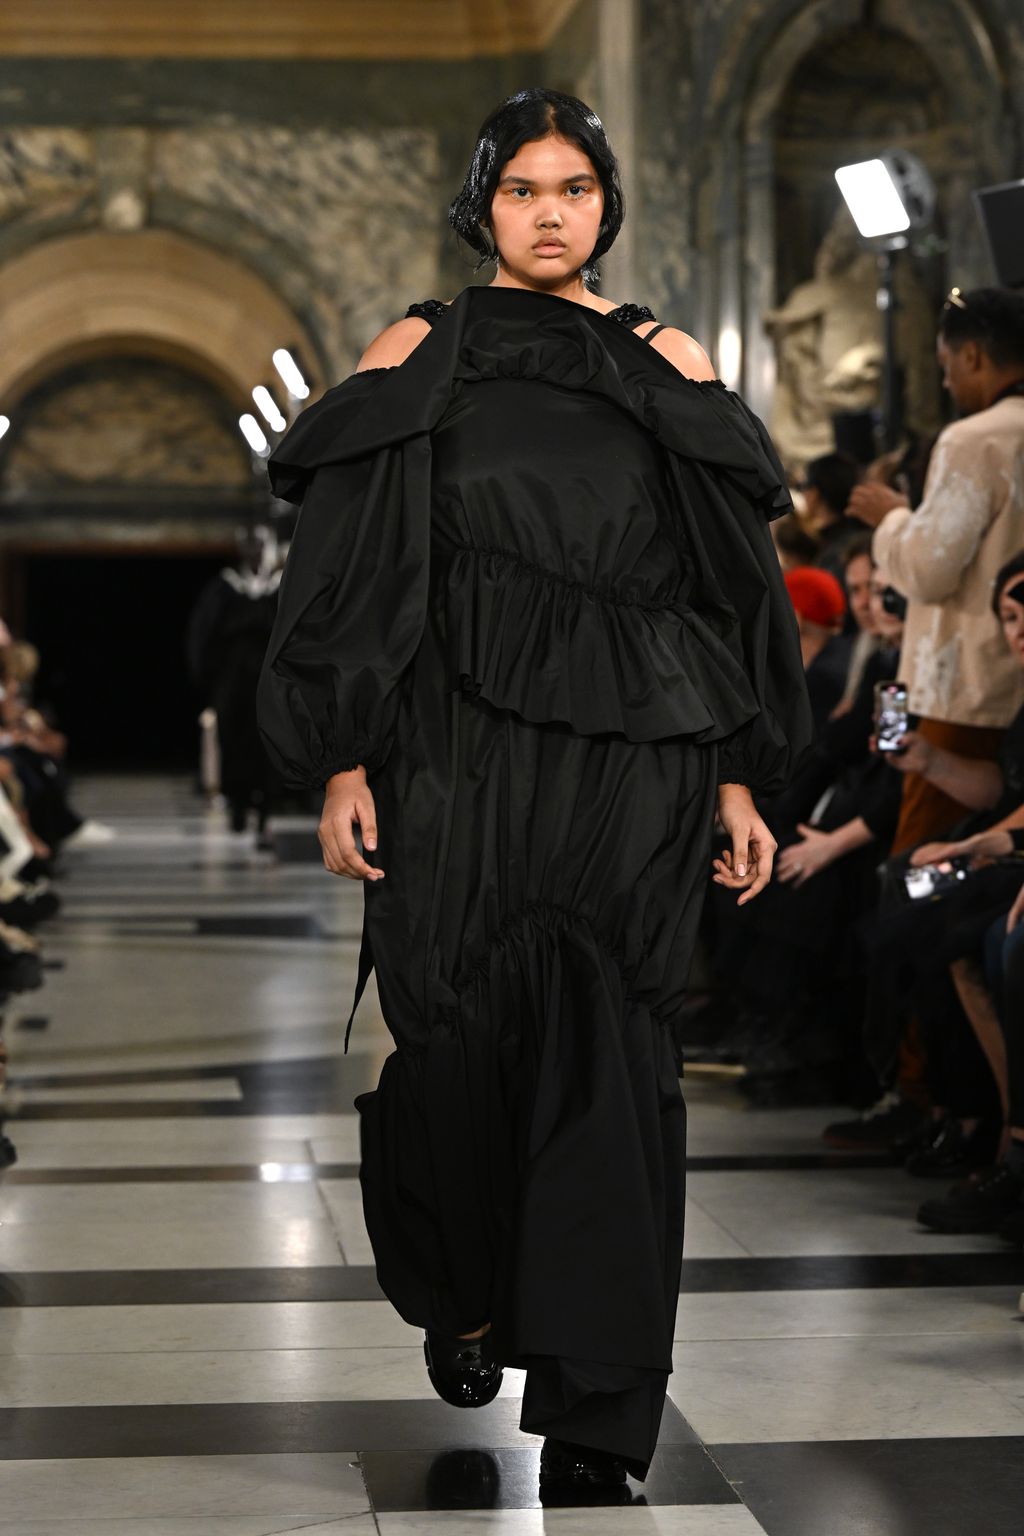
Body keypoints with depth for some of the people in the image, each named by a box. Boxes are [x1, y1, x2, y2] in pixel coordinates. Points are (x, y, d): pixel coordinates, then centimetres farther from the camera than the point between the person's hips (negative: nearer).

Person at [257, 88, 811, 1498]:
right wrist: (344, 767, -5)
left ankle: (591, 1431, -1)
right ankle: (463, 1296, 34)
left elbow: (730, 582, 9)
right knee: (462, 1042, 4)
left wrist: (739, 784, 3)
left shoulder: (669, 365, 10)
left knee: (606, 1063, -5)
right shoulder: (419, 354, 7)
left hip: (630, 761, 1)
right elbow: (353, 572, 3)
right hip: (458, 753, 0)